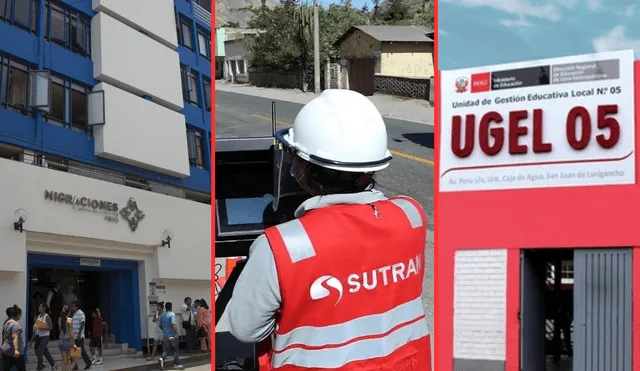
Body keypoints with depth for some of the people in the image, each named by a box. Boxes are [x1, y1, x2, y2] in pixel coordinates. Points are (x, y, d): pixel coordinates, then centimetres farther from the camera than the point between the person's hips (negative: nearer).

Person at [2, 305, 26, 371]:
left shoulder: (6, 323, 11)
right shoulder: (15, 324, -16)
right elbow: (15, 337, -29)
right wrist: (16, 350, -39)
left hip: (5, 351, 8)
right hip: (14, 353, -8)